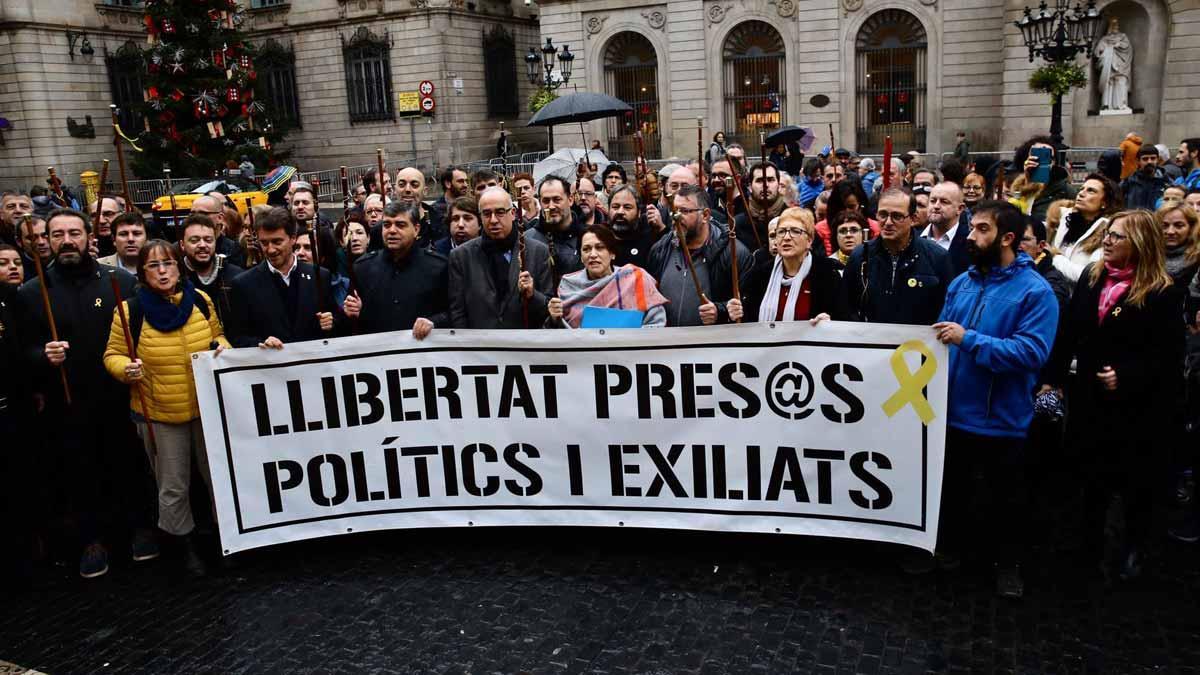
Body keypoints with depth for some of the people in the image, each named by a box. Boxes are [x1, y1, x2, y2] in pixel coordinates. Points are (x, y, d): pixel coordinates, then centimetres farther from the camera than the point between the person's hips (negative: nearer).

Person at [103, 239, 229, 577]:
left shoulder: (200, 300, -4)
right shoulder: (130, 311, -11)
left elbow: (217, 334, 12)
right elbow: (113, 355, -1)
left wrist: (222, 347, -9)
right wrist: (126, 369, -21)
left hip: (208, 407, 2)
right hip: (159, 413, -2)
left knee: (218, 475, 15)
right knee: (173, 487, 11)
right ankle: (187, 545, 31)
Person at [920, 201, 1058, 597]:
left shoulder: (1035, 291, -14)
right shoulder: (961, 282, 4)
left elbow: (1032, 352, -25)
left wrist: (968, 340, -28)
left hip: (1001, 418, -5)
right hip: (953, 411, 5)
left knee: (1006, 497, 14)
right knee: (949, 488, 21)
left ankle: (1007, 563, 34)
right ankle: (948, 549, 40)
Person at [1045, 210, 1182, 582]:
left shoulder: (1160, 293, -12)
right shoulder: (1091, 277, 3)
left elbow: (1169, 356, -14)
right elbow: (1069, 333, 6)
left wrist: (1126, 377, -23)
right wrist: (1055, 378, 5)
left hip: (1135, 406, -4)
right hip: (1089, 398, 4)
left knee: (1135, 482, 10)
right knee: (1093, 476, 16)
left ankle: (1133, 548, 31)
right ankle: (1092, 548, 31)